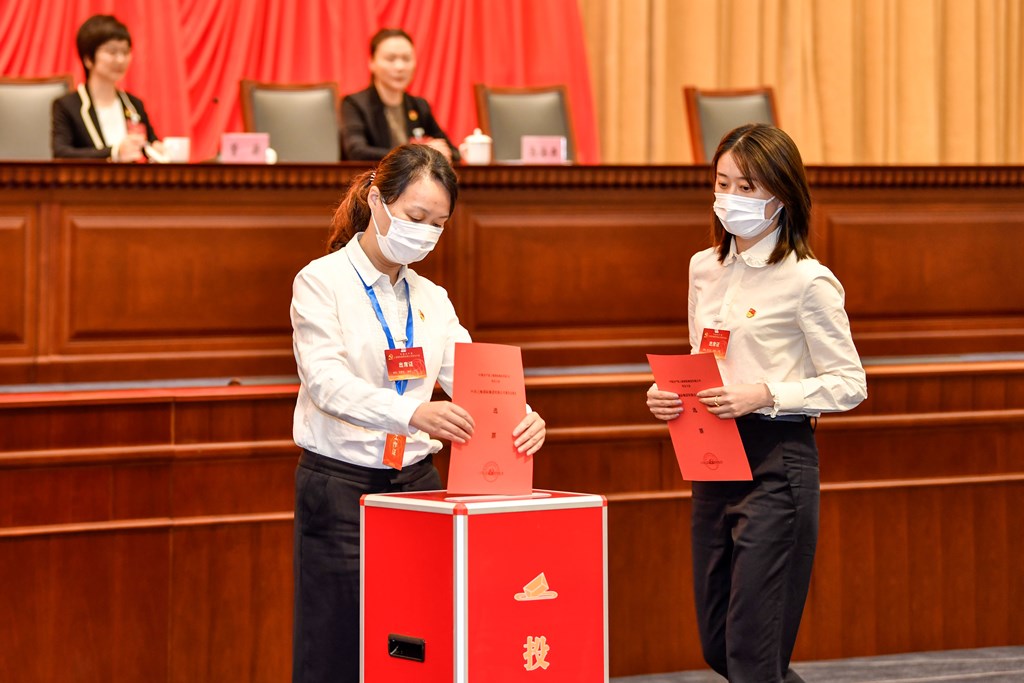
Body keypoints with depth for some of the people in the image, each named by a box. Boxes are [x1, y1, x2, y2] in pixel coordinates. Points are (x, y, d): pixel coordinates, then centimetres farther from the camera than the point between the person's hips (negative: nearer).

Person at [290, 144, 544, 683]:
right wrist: (413, 413, -37)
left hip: (416, 484, 5)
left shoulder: (431, 299, 15)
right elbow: (327, 382, -19)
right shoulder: (322, 283, -4)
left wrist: (522, 418, -20)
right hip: (340, 489, -5)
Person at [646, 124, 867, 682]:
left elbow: (848, 384, -9)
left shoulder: (807, 281, -9)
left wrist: (765, 395, -21)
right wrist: (669, 396, 0)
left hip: (776, 462, -7)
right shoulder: (704, 269, 11)